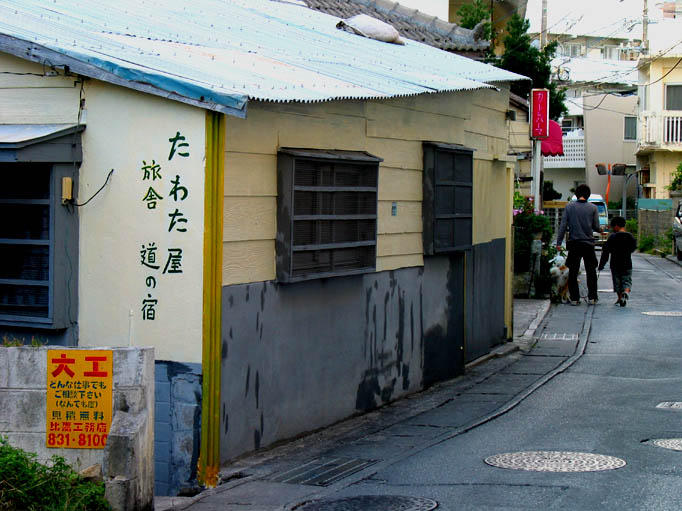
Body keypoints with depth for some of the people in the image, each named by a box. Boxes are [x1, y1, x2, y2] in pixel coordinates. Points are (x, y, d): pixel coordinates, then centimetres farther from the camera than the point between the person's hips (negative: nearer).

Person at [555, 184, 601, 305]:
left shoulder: (569, 206, 0)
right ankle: (592, 298, 8)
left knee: (573, 272, 6)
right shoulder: (593, 208, -2)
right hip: (588, 243, 0)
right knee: (591, 272, 10)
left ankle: (574, 298, 3)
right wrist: (601, 230, 23)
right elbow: (596, 227, 0)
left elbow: (563, 225, -2)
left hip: (574, 243, 0)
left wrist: (559, 242, 1)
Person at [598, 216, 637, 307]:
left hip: (615, 264, -2)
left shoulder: (612, 237, -8)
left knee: (617, 282, 11)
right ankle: (626, 292, -22)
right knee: (627, 280, 6)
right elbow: (633, 248, 15)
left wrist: (601, 265, 0)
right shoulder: (630, 237, 0)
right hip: (627, 264, 2)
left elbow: (606, 252, -7)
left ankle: (620, 298, 12)